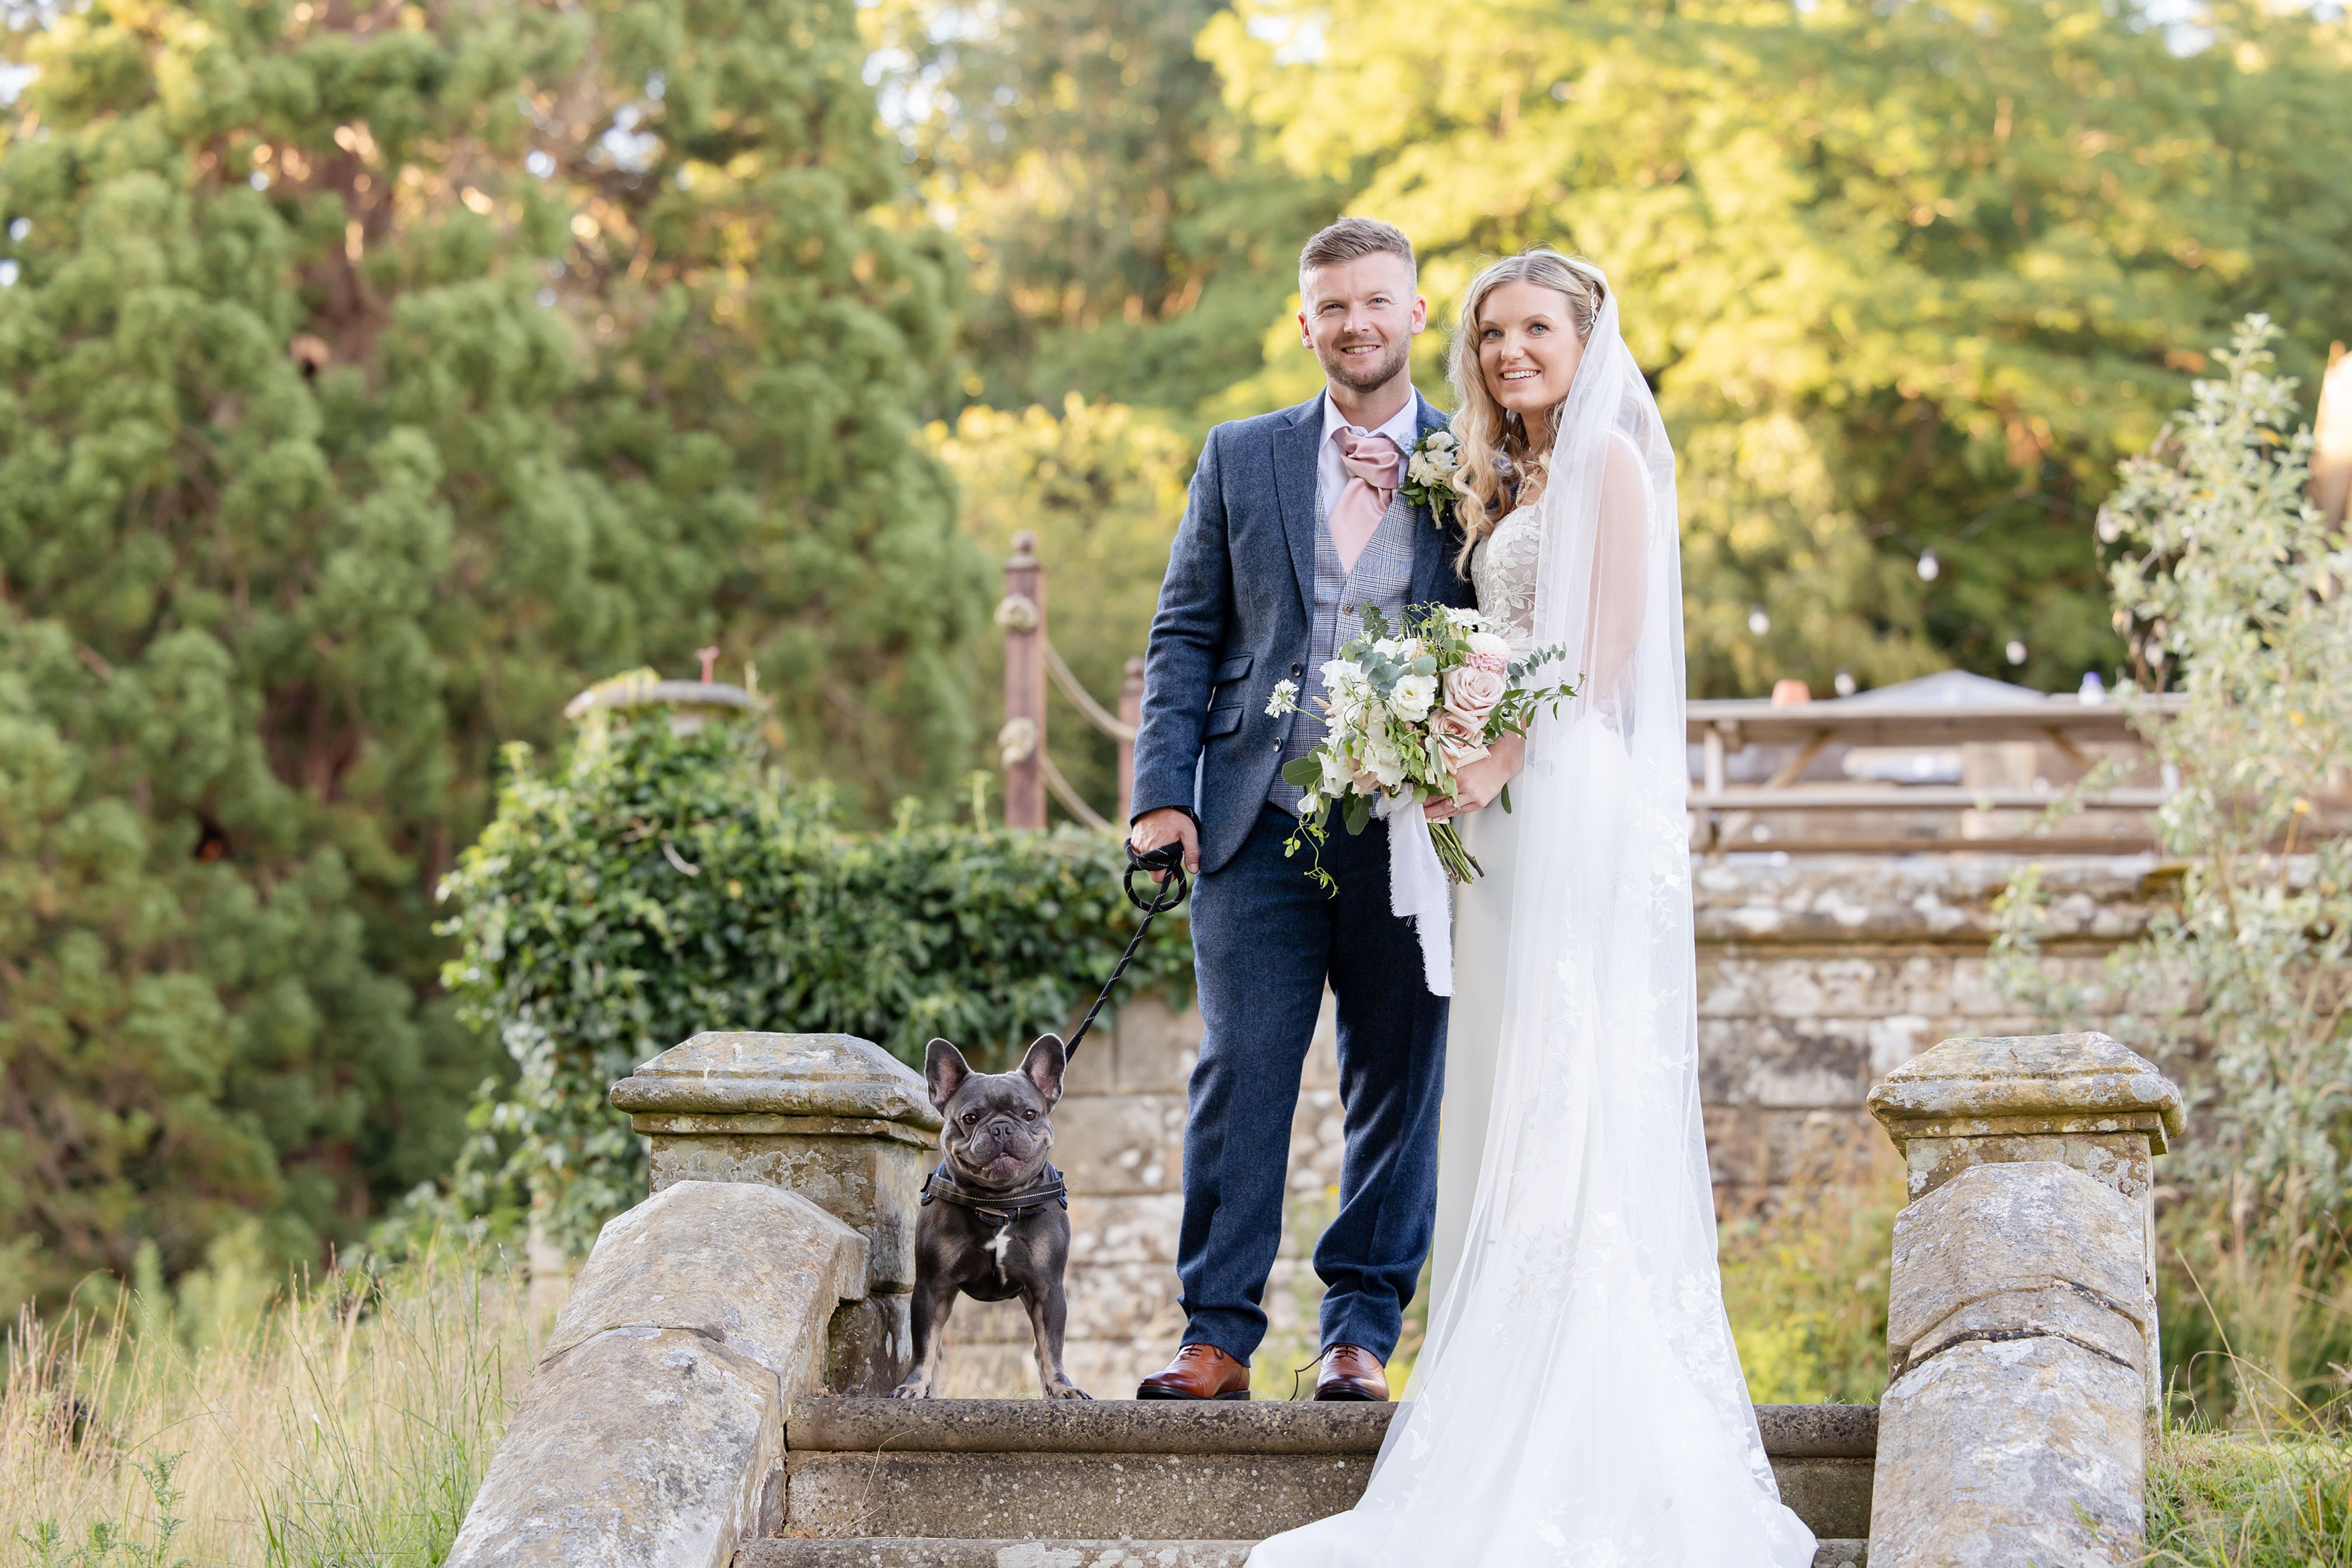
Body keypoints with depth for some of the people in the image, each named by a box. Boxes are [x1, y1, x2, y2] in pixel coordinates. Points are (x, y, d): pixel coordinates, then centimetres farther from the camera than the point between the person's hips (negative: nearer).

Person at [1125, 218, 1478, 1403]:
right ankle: (1219, 1336, 2)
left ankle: (1362, 1334, 12)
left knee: (1398, 1087, 3)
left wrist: (1417, 498, -6)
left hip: (1411, 829, 0)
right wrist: (1162, 791, -1)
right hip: (1259, 826, 0)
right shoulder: (1241, 458, 11)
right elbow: (1184, 636, 9)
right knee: (1240, 1075, -3)